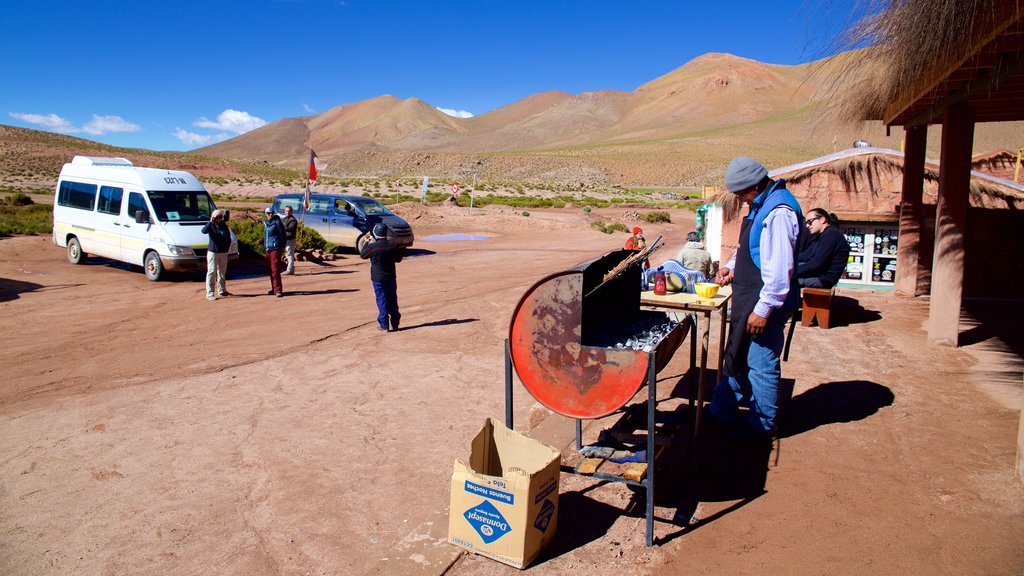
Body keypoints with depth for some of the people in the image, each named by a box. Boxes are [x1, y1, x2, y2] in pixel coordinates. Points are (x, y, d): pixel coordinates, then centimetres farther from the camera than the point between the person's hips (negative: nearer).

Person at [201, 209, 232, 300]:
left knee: (222, 272, 14)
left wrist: (227, 248, 5)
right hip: (212, 252, -5)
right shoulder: (211, 226, -4)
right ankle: (210, 293, -9)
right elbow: (204, 231, -26)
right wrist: (210, 222, -28)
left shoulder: (224, 226, 8)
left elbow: (228, 238, 14)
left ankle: (222, 291, 27)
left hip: (223, 252, 5)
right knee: (212, 272, -8)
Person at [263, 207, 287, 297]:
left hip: (275, 248, -8)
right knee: (271, 270, 12)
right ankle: (274, 288, 22)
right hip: (268, 249, 8)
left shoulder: (277, 222, -6)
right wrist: (264, 246, 19)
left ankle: (278, 290, -13)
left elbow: (282, 234, -8)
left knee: (275, 270, -12)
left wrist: (282, 246, -10)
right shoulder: (266, 223, 15)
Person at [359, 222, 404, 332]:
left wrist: (366, 243, 14)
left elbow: (362, 255, 3)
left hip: (378, 278, -3)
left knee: (382, 301, 3)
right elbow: (398, 258, 7)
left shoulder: (372, 246, -16)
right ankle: (395, 324, 19)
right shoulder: (393, 244, -6)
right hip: (391, 277, 3)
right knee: (392, 300, 12)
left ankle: (384, 325, 5)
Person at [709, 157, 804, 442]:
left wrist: (763, 309, -24)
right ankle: (721, 411, 33)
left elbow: (780, 266, -26)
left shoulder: (778, 211, -22)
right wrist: (732, 266, 9)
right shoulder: (761, 205, 11)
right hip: (749, 297, 11)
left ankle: (762, 425, 19)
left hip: (766, 302, -10)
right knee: (737, 357, 19)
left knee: (761, 364, 2)